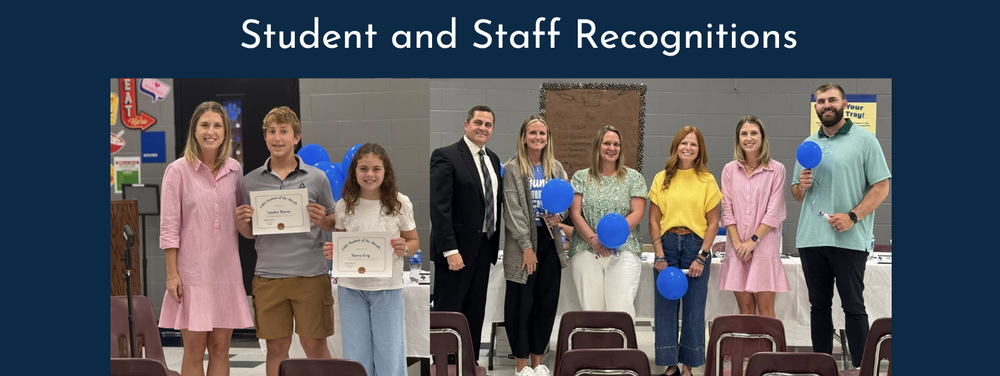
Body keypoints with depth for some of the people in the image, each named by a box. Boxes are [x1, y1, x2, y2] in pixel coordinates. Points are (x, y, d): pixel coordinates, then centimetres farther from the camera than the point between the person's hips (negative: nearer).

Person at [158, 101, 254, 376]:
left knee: (220, 348, 8)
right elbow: (169, 227, -6)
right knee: (194, 351, 1)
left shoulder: (234, 170, 7)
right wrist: (172, 273, -9)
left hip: (226, 270, 4)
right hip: (192, 272, -4)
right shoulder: (178, 171, -5)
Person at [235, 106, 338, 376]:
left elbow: (335, 223, 10)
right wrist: (241, 224, -8)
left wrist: (323, 221, -12)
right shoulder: (250, 181, 8)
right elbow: (249, 233, 14)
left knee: (315, 346, 3)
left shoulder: (317, 178, 3)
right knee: (276, 348, 7)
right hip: (268, 276, 2)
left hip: (311, 275, -1)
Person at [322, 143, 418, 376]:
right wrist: (332, 252, -11)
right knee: (355, 354, 11)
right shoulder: (343, 206, 0)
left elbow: (414, 242, 3)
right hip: (351, 287, 2)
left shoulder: (400, 204, -6)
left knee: (389, 352, 6)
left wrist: (404, 249, -19)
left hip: (387, 287, -2)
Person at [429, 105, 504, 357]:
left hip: (484, 248, 7)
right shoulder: (445, 156, -10)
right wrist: (450, 250, -21)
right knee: (447, 313, 1)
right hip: (457, 249, -7)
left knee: (475, 315, 12)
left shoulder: (493, 159, 13)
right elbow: (439, 207, -16)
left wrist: (495, 243, 5)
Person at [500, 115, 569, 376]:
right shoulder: (512, 168, -5)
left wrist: (558, 215, -10)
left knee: (547, 302, 8)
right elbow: (512, 211, -10)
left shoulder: (556, 168, 9)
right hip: (522, 242, -4)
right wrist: (526, 246, -15)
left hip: (550, 241, 4)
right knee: (521, 303, 0)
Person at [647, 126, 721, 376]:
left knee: (694, 309, 4)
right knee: (665, 307, 3)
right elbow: (653, 220, 4)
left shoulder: (707, 180, 2)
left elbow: (713, 223, 1)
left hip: (695, 245, -1)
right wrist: (659, 255, -4)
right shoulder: (662, 179, 6)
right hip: (667, 245, 1)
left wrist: (701, 257, -7)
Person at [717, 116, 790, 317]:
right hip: (737, 247, 3)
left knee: (765, 308, -3)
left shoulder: (776, 169, -2)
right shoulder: (730, 170, 7)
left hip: (765, 246, -3)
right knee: (745, 307, 6)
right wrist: (737, 242, -5)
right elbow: (727, 211, 5)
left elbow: (774, 212, -5)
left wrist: (753, 241, -10)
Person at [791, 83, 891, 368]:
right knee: (819, 305, 10)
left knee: (853, 306, -1)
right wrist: (801, 186, -3)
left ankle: (861, 367, 4)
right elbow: (796, 195, 20)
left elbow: (881, 186, -6)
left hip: (849, 240, -5)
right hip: (810, 238, 5)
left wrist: (852, 216, -18)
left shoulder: (864, 140, 0)